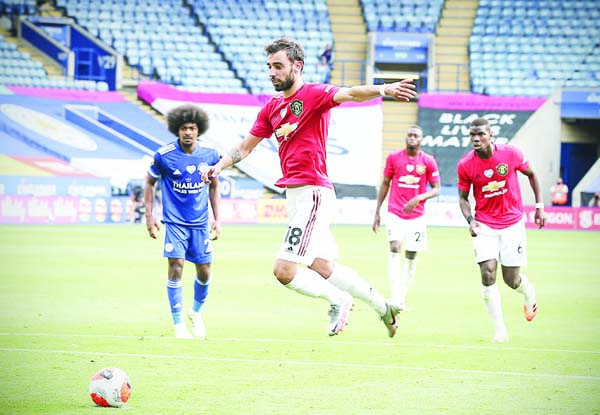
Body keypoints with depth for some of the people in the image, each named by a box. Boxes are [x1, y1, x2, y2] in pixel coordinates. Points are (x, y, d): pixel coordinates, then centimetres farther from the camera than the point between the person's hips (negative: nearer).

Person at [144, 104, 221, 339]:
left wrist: (217, 219, 8)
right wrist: (149, 216, 0)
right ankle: (179, 325, -1)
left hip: (201, 223, 3)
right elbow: (150, 183, 5)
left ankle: (196, 312, 33)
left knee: (204, 271, 5)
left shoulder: (210, 155, -2)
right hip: (174, 221, -3)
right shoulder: (164, 155, -9)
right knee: (176, 268, -12)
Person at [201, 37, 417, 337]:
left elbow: (349, 94, -27)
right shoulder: (271, 107, 15)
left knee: (284, 271, -12)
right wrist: (219, 166, 6)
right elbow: (246, 146, 23)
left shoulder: (314, 94, -8)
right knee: (323, 269, 15)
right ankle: (381, 305, 31)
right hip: (294, 194, 9)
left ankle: (338, 300, 10)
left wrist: (382, 90, -46)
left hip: (312, 192, -9)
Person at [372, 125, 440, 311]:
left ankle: (402, 299, 16)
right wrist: (377, 212, 8)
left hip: (416, 215, 1)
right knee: (395, 248, -19)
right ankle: (395, 298, -26)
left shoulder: (428, 161, -1)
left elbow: (436, 189, 1)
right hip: (395, 213, -1)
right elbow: (385, 184, 9)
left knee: (411, 255, 5)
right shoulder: (393, 157, 1)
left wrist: (418, 198, -18)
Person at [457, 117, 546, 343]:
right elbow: (463, 197, 1)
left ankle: (528, 292, 42)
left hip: (512, 223, 0)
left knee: (511, 279, 2)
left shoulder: (510, 153, -13)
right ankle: (500, 331, -7)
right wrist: (470, 220, -17)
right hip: (485, 226, 0)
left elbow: (531, 174, 6)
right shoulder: (465, 164, -11)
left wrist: (539, 206, 4)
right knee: (488, 273, -16)